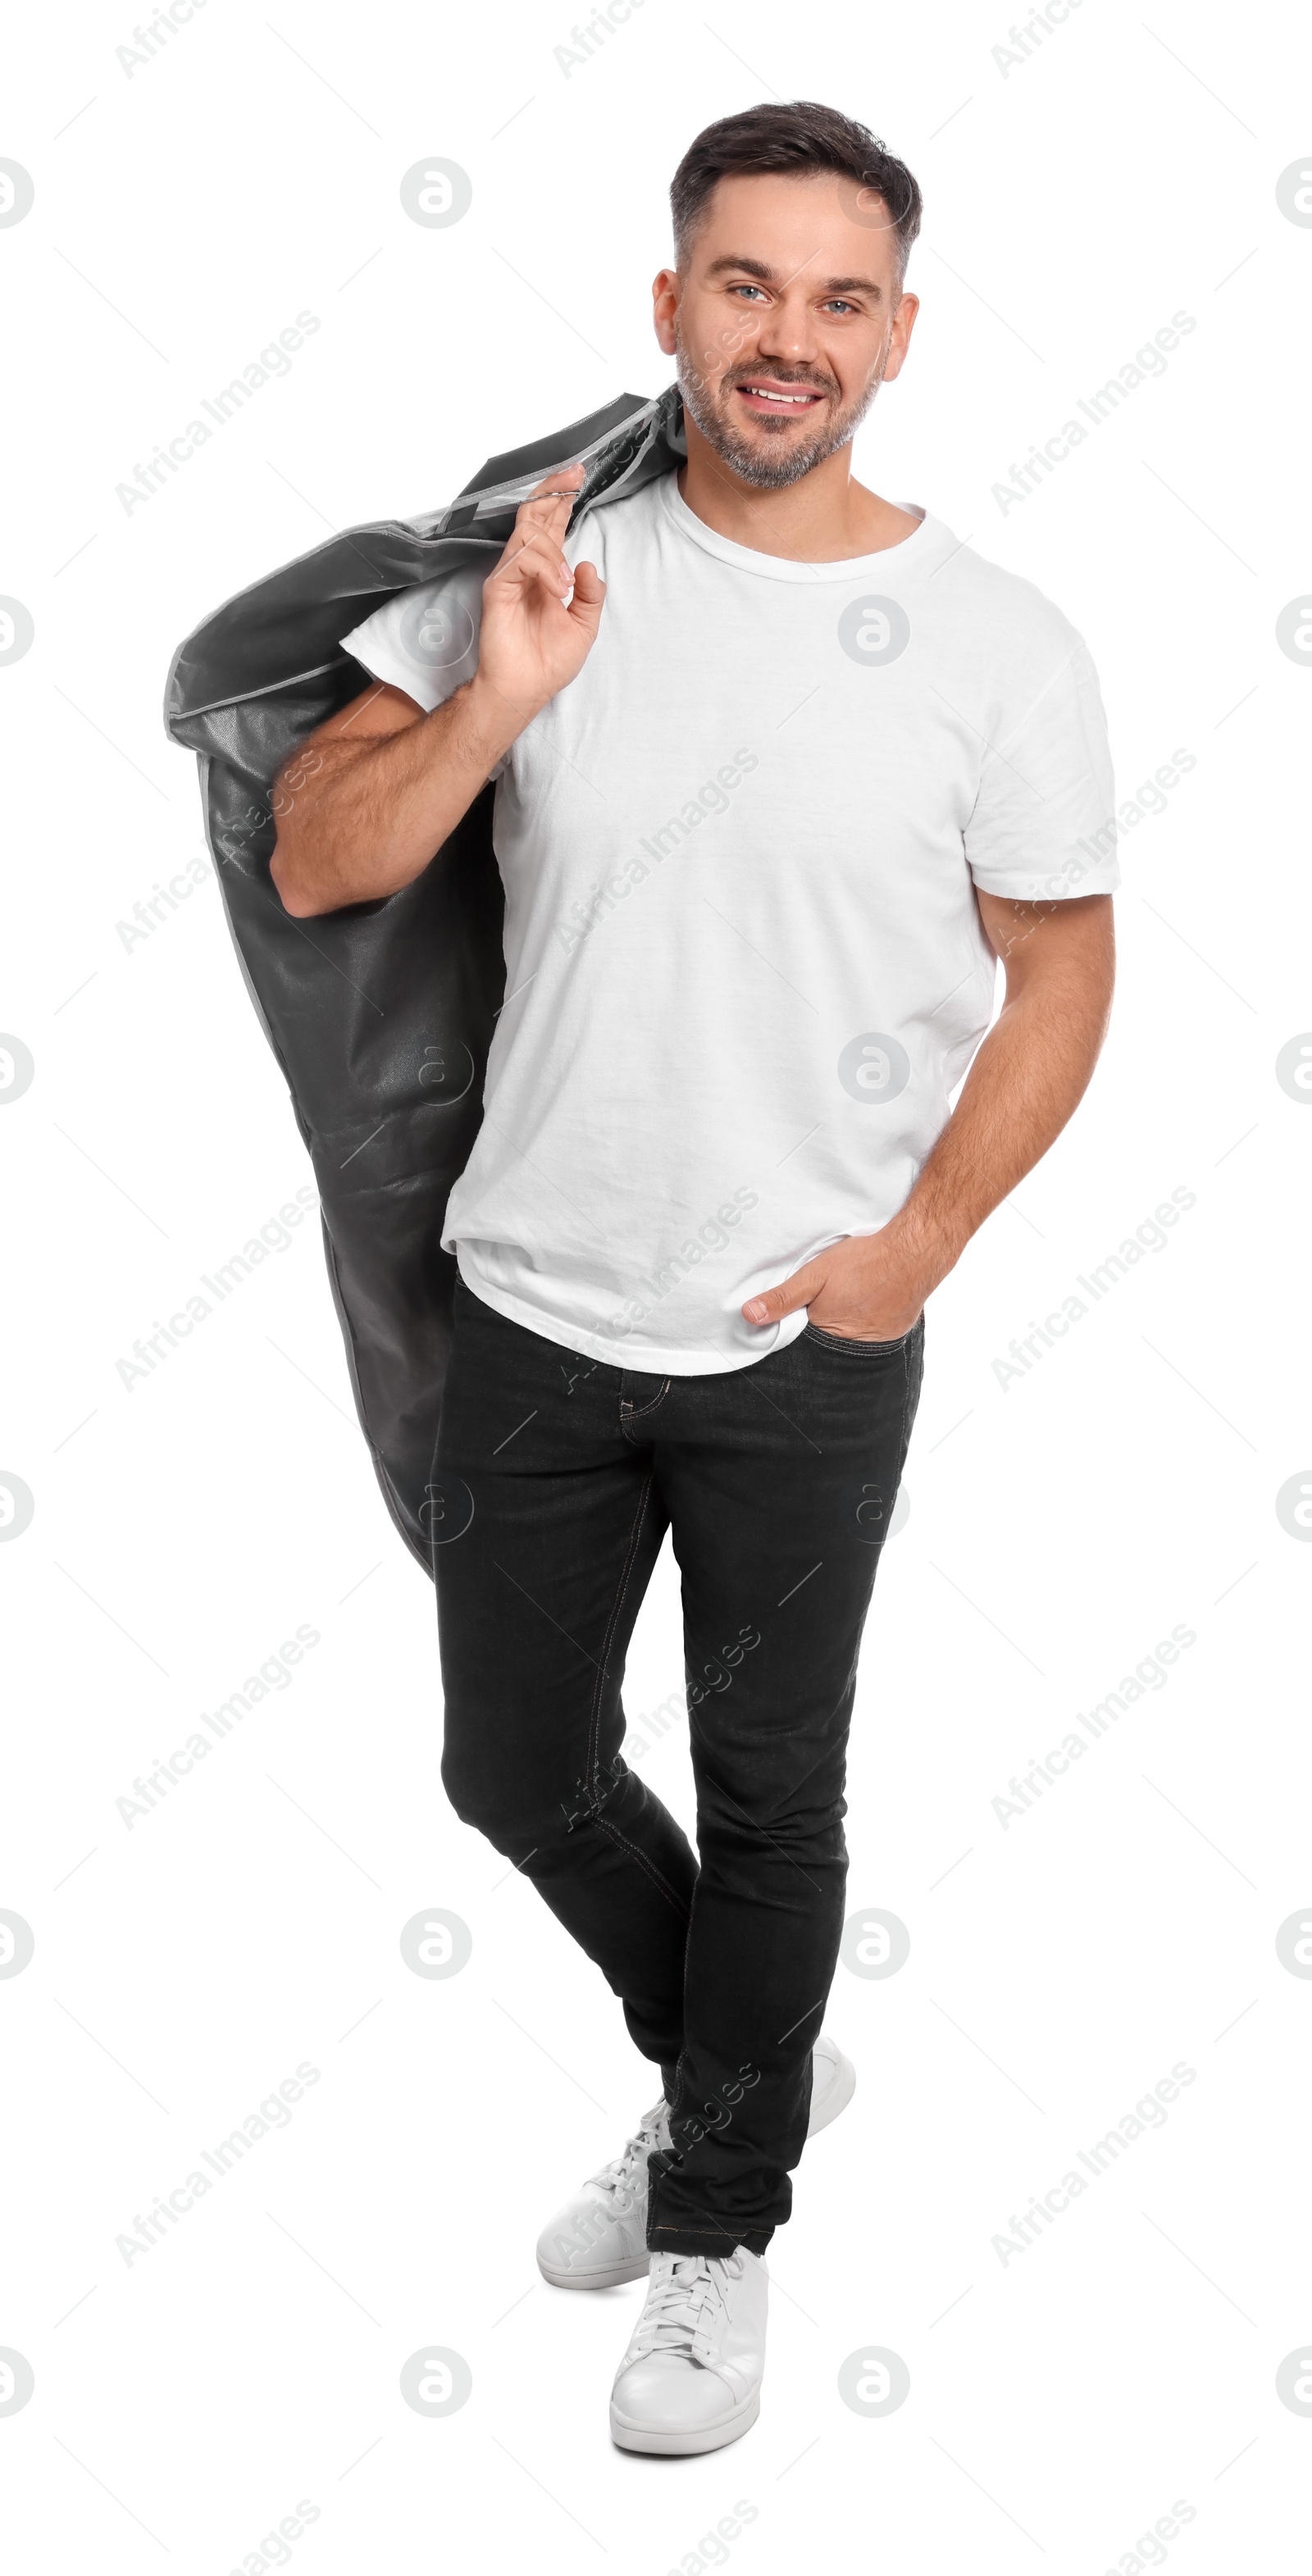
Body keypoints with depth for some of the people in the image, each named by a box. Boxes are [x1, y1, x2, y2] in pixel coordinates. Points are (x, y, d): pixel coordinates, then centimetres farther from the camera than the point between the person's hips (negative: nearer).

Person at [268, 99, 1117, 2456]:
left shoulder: (996, 644, -7)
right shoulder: (542, 574, -3)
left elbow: (1060, 967, 0)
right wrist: (497, 702, -21)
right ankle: (738, 2063, 44)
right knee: (518, 1774, 16)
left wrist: (923, 1236, -10)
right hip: (534, 1311, 3)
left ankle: (718, 2225, 33)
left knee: (770, 1799, 11)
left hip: (807, 1354, -2)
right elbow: (313, 867, -6)